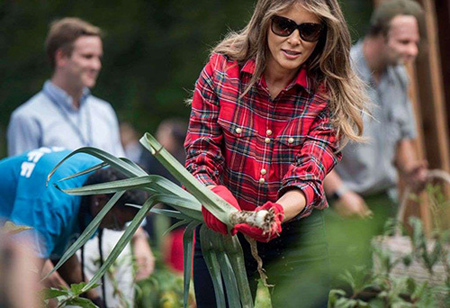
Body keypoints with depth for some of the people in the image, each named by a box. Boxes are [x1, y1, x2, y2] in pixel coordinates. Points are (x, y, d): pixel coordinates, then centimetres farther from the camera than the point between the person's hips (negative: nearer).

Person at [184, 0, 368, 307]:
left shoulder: (330, 95, -13)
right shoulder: (221, 68, -12)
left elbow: (308, 178, -21)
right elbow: (199, 154, -13)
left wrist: (276, 212, -42)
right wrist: (213, 192, -35)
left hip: (297, 234, 0)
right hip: (221, 228, 1)